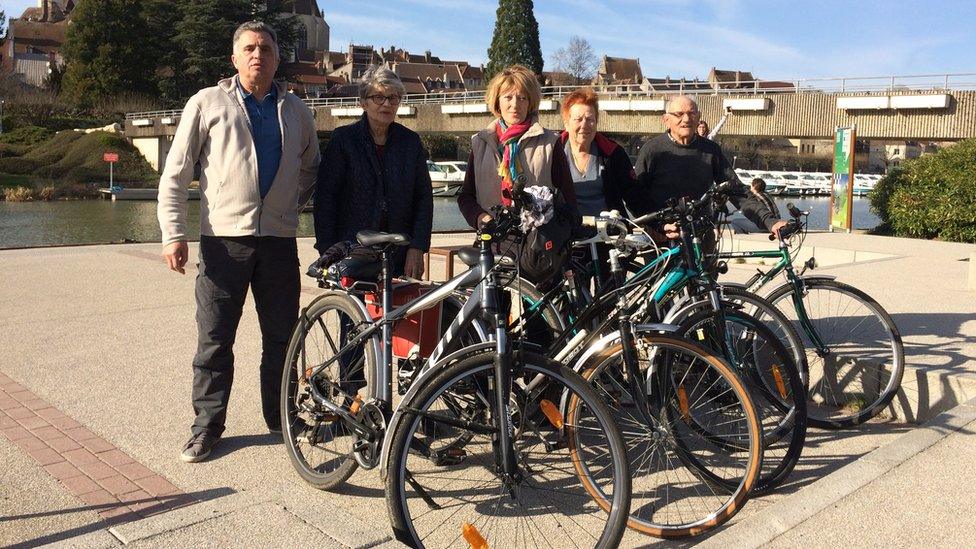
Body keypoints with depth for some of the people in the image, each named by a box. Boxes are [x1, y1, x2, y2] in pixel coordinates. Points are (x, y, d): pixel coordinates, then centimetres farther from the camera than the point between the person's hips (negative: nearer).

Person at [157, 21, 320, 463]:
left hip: (279, 240, 3)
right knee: (215, 339, 2)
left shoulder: (295, 111, 12)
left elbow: (312, 167, 27)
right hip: (224, 239, -2)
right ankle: (207, 426, 15)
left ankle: (280, 418, 23)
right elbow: (175, 173, 3)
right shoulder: (207, 103, 4)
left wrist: (292, 203, 13)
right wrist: (173, 234, -5)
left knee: (282, 336, 8)